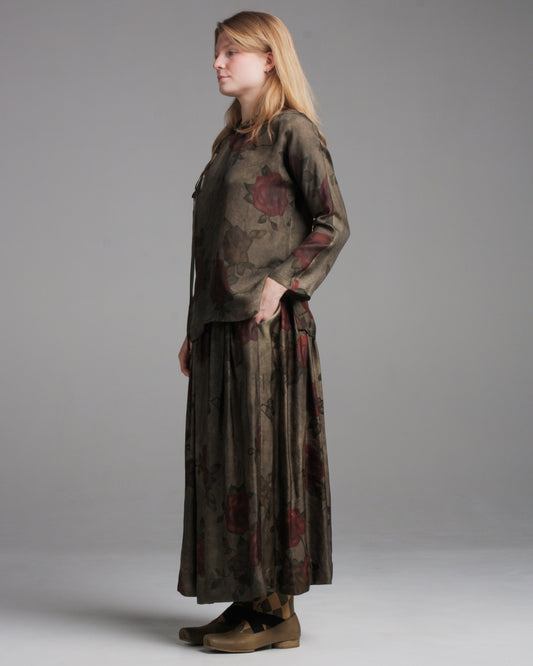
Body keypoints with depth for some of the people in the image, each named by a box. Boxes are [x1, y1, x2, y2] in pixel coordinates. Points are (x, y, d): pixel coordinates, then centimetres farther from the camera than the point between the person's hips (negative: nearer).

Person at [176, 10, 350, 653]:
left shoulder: (292, 131, -4)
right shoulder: (230, 141, 18)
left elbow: (333, 224, -9)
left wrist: (280, 284, -17)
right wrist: (194, 332, 15)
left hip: (266, 326, -8)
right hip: (218, 325, 8)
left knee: (265, 456, -4)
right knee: (221, 462, 9)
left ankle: (277, 610, 6)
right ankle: (248, 601, 18)